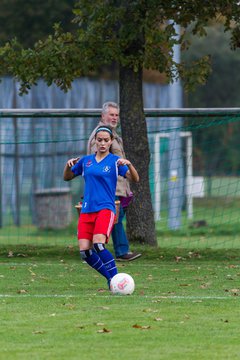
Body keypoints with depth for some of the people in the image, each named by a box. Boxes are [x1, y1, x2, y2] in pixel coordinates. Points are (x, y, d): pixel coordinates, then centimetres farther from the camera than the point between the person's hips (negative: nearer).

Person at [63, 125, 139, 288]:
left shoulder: (115, 161, 2)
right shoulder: (85, 161, 13)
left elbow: (135, 179, -8)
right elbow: (67, 177, 23)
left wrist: (129, 164, -27)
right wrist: (68, 165, 2)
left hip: (105, 209, -5)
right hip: (87, 211, 5)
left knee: (98, 244, -26)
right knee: (84, 250, -7)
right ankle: (111, 278, 9)